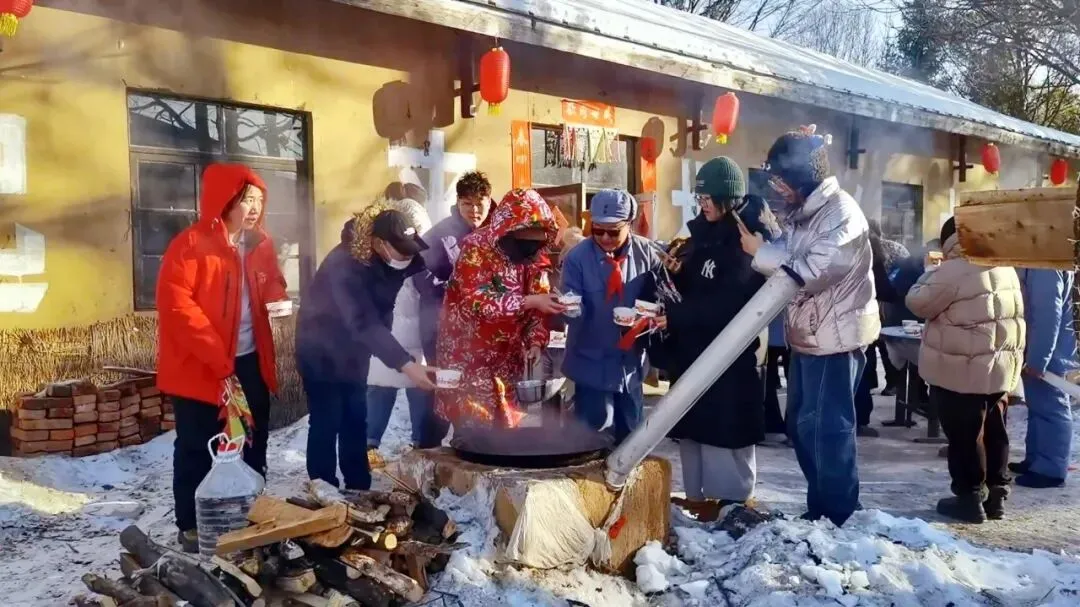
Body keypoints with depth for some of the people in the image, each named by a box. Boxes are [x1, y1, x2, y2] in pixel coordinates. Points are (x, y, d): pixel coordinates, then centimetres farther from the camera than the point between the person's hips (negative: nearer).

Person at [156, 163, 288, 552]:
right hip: (200, 366, -6)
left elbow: (273, 286, 21)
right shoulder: (191, 244, -14)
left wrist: (280, 303, -6)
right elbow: (176, 304, -20)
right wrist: (217, 359, -23)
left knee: (252, 444, 14)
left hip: (250, 361, 7)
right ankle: (191, 527, 19)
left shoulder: (261, 244, 7)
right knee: (198, 449, 4)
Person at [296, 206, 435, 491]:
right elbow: (364, 323, -41)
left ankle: (359, 490, 21)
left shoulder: (387, 258, -11)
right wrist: (406, 364, -48)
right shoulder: (344, 264, -33)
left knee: (356, 422, 10)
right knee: (326, 424, -5)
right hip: (323, 352, -7)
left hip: (353, 349, 7)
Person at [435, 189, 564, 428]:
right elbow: (475, 302, -27)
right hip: (469, 356, -5)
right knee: (474, 427, -4)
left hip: (508, 359, 5)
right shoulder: (476, 248, -17)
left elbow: (538, 305, 6)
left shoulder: (532, 257, 1)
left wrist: (536, 341, -12)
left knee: (506, 426, 11)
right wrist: (528, 302, -32)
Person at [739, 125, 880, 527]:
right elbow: (791, 263, 14)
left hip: (835, 339, -9)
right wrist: (764, 247, -4)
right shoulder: (801, 211, 10)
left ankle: (838, 518, 9)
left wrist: (761, 251, -16)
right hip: (808, 337, 9)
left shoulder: (841, 213, -19)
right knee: (801, 424, 15)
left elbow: (809, 273, -25)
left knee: (827, 429, -4)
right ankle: (819, 508, 29)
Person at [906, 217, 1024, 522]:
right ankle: (996, 495, 23)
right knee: (994, 431, 15)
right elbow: (1012, 312, 19)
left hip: (961, 371, -8)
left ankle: (970, 498, 7)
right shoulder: (1005, 269, 10)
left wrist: (931, 274, 3)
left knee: (965, 436, 1)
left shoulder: (952, 271, -18)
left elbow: (919, 303, -10)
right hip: (1002, 367, 8)